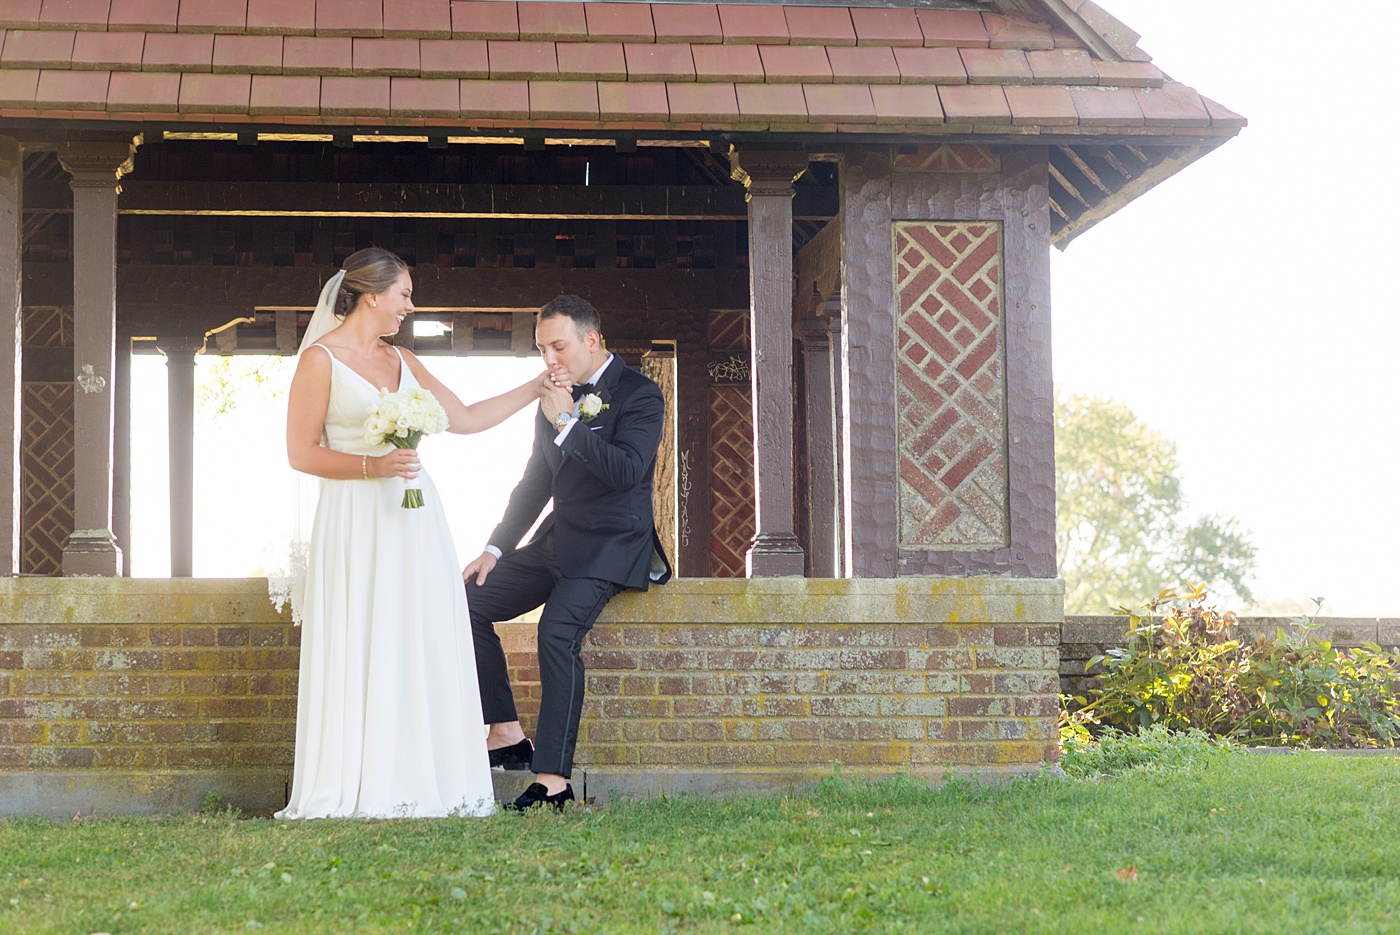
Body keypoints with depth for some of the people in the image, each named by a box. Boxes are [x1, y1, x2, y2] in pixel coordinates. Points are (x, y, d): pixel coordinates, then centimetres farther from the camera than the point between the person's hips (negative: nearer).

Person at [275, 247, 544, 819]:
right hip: (357, 525, -6)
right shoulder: (320, 359, -3)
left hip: (413, 523, 6)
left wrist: (538, 387, 20)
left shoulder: (403, 363, 16)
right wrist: (373, 466, -18)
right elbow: (301, 453, -7)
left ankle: (415, 786, 5)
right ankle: (360, 790, -4)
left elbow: (466, 419, 20)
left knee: (422, 650, 2)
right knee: (360, 653, -7)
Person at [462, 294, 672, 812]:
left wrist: (567, 423, -22)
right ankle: (506, 734, -1)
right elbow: (535, 482, 20)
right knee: (468, 602, -2)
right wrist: (496, 549, 11)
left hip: (610, 545, -9)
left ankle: (552, 779, -30)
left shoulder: (640, 395, -8)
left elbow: (627, 470, -23)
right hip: (557, 543, 9)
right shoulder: (554, 399, 14)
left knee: (557, 630, -30)